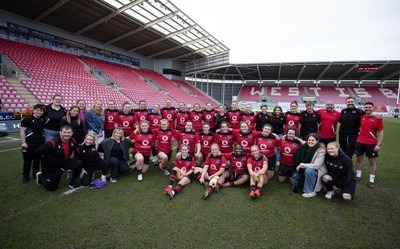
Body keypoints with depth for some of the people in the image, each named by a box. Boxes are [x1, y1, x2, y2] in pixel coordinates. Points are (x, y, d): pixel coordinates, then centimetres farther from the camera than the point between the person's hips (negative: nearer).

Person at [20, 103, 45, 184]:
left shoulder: (43, 119, 5)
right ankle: (25, 176, 18)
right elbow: (22, 131, -7)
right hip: (29, 144, -4)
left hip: (40, 143, 4)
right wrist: (23, 142, -11)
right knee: (27, 160, 5)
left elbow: (45, 129, 18)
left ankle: (35, 174, 28)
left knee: (37, 160, 14)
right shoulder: (27, 119, -8)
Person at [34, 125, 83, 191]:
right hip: (50, 167, -4)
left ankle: (72, 182, 1)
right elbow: (36, 153, -25)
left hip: (64, 162, 4)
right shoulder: (52, 143, -33)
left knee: (79, 163, -22)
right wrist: (45, 159, -9)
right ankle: (40, 176, 40)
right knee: (51, 187, 9)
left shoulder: (73, 141, -14)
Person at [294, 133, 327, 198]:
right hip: (305, 169, 6)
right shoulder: (305, 147, -8)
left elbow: (316, 165, -26)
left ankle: (311, 192, -15)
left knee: (308, 171, -34)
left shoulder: (321, 151, -21)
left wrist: (301, 165, -23)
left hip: (317, 171, -6)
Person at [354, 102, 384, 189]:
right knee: (359, 159, 11)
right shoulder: (362, 117, 2)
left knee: (372, 161, 5)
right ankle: (358, 175, 24)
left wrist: (379, 144, -12)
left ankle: (372, 180, 13)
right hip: (360, 142, 3)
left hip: (372, 144, -3)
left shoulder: (378, 119, -6)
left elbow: (380, 132, -6)